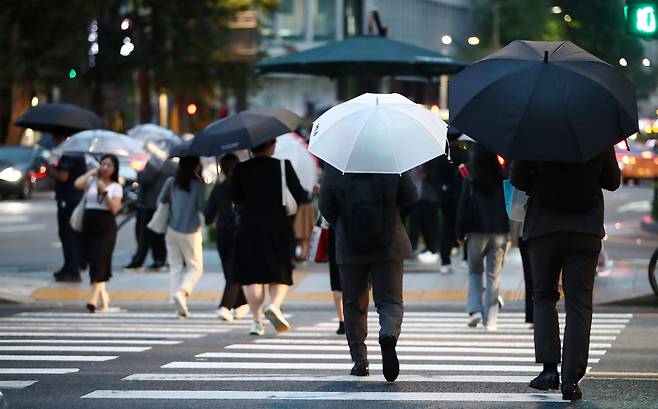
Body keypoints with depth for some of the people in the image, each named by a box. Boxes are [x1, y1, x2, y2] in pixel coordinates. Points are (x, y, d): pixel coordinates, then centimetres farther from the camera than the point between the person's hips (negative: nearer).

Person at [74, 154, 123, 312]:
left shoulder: (116, 187, 4)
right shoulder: (92, 181, 9)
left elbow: (114, 208, -7)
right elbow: (78, 184, -12)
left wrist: (104, 191, -14)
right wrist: (91, 172, -1)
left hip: (106, 227, -3)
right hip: (89, 225, 3)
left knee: (99, 261, -13)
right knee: (93, 261, 4)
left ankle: (94, 298, -19)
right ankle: (103, 295, 19)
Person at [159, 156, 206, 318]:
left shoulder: (171, 182, 2)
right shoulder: (198, 183, -10)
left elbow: (161, 200, 8)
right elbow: (202, 206, -10)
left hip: (172, 230, 4)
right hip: (191, 232, -4)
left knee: (175, 266, 8)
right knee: (195, 267, 8)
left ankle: (180, 307, 0)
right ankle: (181, 292, -18)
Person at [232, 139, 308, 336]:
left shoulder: (241, 169, 0)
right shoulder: (282, 166, -3)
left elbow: (236, 198, 4)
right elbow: (300, 196, -3)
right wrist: (309, 193, 18)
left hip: (249, 225, 1)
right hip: (277, 224, -1)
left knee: (251, 274, 6)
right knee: (280, 272, 10)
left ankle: (257, 320, -1)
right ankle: (275, 304, -17)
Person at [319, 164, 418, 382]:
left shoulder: (334, 166, -6)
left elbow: (325, 206, -1)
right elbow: (411, 198, -3)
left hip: (350, 246, 0)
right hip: (388, 245, 0)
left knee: (354, 303, 13)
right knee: (390, 300, 5)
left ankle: (359, 359, 11)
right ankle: (389, 334, -26)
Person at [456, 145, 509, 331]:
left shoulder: (470, 181, -6)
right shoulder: (503, 180, -3)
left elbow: (463, 207, -3)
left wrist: (460, 233, 4)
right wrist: (510, 231, 12)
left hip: (477, 231, -1)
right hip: (499, 232, 1)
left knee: (474, 271, 16)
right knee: (494, 275, 6)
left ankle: (474, 309, -2)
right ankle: (490, 319, 3)